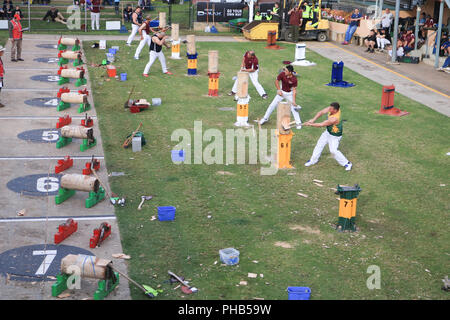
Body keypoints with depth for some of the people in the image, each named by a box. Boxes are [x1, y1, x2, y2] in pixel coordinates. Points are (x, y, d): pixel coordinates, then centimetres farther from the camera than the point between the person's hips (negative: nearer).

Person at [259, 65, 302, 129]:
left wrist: (293, 101, -26)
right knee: (272, 105, 3)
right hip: (282, 92, 2)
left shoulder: (294, 79, -26)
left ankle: (298, 123, 7)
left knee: (293, 108, -8)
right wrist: (279, 90, -19)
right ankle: (265, 118, 20)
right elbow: (277, 81, -7)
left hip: (289, 94, -2)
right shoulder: (282, 74, -22)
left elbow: (294, 90, -22)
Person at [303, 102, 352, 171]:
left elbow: (321, 125, -32)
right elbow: (321, 112, -14)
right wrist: (313, 120, -26)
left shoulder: (334, 118, -40)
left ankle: (347, 163, 5)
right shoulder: (332, 109, -19)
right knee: (319, 144, 14)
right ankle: (313, 160, 33)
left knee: (333, 150, -13)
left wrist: (310, 124, -23)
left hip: (334, 136, -9)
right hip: (328, 132, 9)